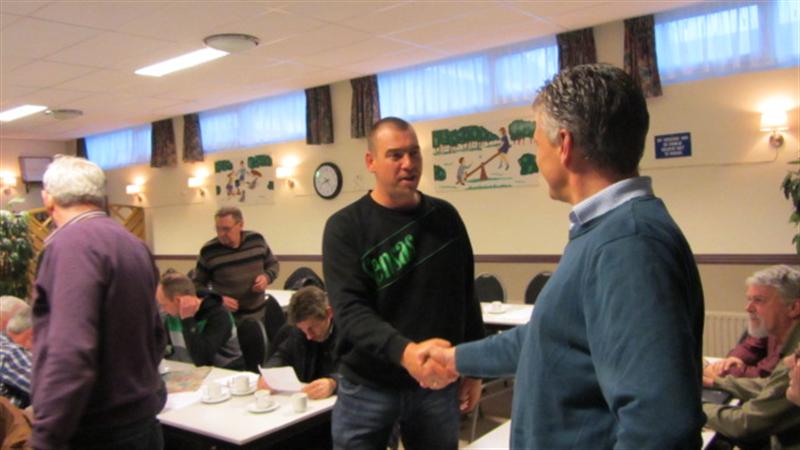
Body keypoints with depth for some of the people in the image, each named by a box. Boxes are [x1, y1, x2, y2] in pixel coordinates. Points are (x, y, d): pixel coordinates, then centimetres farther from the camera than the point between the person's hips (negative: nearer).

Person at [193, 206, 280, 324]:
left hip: (259, 315, 3)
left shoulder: (257, 240, -4)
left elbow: (273, 264, 11)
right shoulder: (208, 251, -11)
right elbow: (197, 284, -1)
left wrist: (267, 277, -11)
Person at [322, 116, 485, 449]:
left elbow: (465, 296, 10)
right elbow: (350, 310, -20)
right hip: (368, 387, -3)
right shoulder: (345, 227, -9)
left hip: (436, 385, 3)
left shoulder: (445, 217, 3)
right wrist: (404, 351, -36)